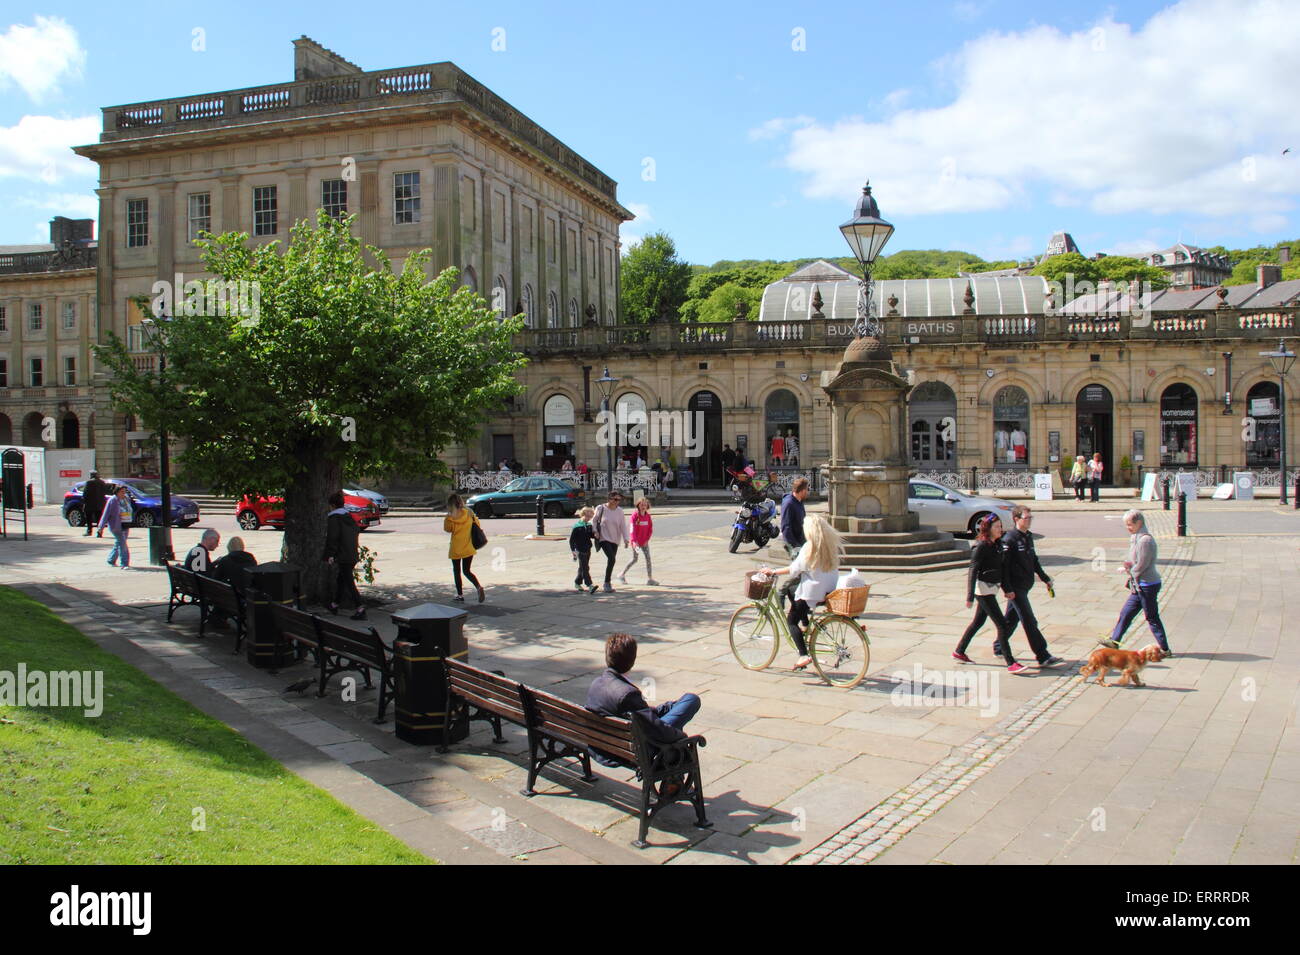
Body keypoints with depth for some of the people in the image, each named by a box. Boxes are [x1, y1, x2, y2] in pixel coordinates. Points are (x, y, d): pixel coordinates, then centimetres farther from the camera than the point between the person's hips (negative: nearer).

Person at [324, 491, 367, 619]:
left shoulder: (333, 518, -10)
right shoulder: (349, 517, 13)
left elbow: (332, 538, -15)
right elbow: (357, 532, 19)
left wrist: (329, 555, -13)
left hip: (343, 556, -8)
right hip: (354, 555, 8)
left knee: (349, 582, -7)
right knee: (341, 579, 22)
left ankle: (360, 608, -15)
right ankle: (335, 605, 35)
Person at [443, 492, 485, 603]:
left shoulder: (449, 519, -13)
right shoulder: (469, 513, -7)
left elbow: (447, 529, 5)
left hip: (455, 549, -3)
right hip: (469, 548, 3)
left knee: (457, 572, 13)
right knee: (467, 571, 11)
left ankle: (460, 595, 15)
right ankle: (479, 587, -12)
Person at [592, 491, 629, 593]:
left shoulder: (620, 511, 0)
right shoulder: (601, 508, -6)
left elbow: (623, 526, 1)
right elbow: (594, 520, 7)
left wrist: (625, 539, -6)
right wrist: (595, 531, -6)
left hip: (615, 539, 4)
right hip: (603, 538, -4)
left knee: (611, 560, 8)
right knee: (611, 558, -19)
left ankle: (607, 583, 24)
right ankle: (607, 583, -9)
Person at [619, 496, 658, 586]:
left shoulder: (647, 515, 2)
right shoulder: (635, 515, -13)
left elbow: (650, 528, 7)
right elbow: (632, 528, -18)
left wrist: (647, 539, -2)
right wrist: (634, 541, -24)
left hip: (645, 542, 5)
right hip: (636, 542, -5)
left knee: (648, 558, -1)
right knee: (634, 559, 4)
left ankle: (649, 578, 3)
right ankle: (622, 575, 21)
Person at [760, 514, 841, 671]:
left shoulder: (810, 547, -15)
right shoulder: (831, 544, 4)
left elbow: (795, 569, -15)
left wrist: (773, 572, -6)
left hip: (813, 592, -7)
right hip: (830, 591, 7)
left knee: (791, 621, 7)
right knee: (793, 589, 31)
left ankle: (804, 655, -7)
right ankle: (805, 625, 27)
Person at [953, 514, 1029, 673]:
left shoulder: (995, 545, 9)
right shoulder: (981, 546, -17)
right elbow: (973, 572, -18)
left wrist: (1007, 589, 16)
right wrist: (970, 597, -20)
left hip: (991, 588, 9)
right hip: (983, 589, -9)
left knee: (978, 622, 17)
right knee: (1002, 625, -9)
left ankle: (959, 652, 29)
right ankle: (1010, 663, -6)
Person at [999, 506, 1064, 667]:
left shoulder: (1029, 536, 11)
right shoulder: (1009, 539, -15)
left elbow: (1034, 560, 21)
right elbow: (1004, 565, -17)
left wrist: (1045, 578, 20)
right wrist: (1007, 589, -20)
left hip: (1025, 585, 8)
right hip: (1015, 587, -8)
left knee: (1011, 618, 17)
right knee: (1030, 622, -7)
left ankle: (999, 648, 30)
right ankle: (1043, 657, -5)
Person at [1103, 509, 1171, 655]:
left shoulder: (1145, 540, -21)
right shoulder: (1137, 537, 10)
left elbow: (1141, 566, -20)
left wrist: (1127, 569, -4)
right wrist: (1130, 565, -2)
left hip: (1147, 585, -10)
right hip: (1140, 586, 10)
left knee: (1152, 618, 0)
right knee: (1126, 613, 15)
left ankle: (1165, 650, 10)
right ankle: (1114, 641, 24)